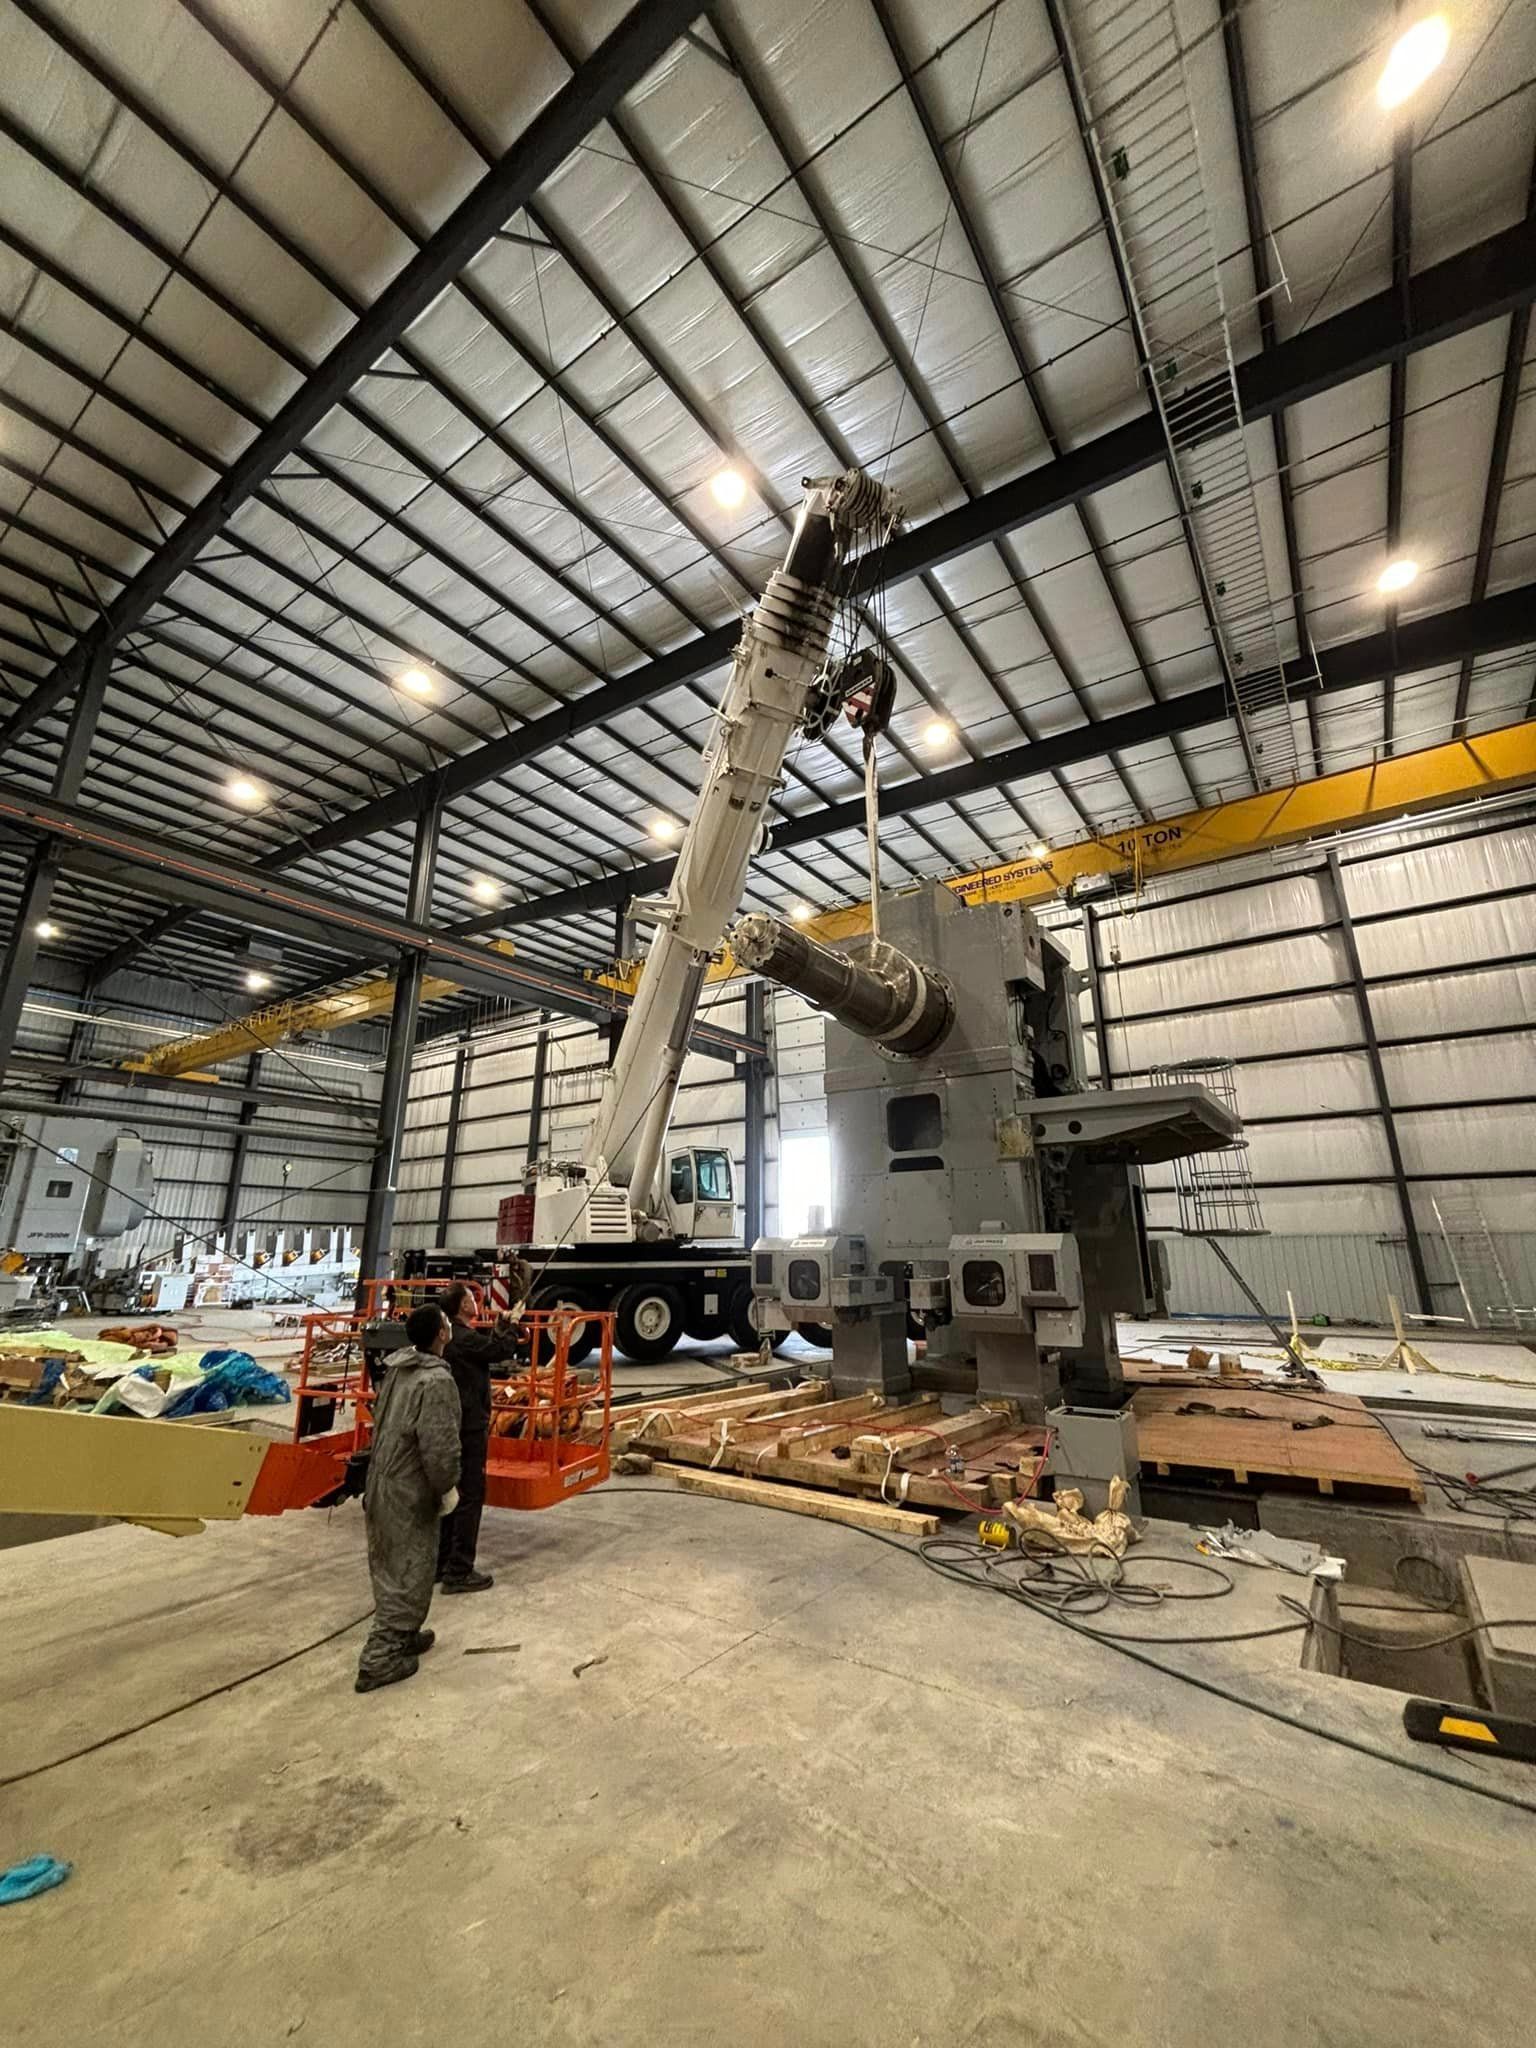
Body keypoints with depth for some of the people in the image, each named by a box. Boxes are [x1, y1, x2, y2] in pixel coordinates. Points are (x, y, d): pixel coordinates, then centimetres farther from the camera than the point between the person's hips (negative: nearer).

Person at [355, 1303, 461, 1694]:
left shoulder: (397, 1369, 1)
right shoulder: (436, 1380, -26)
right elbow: (439, 1446, -26)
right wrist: (447, 1488, -11)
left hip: (382, 1483, 9)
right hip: (410, 1492, -9)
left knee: (388, 1568, 21)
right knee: (408, 1575, 6)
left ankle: (400, 1636, 38)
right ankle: (380, 1658, 14)